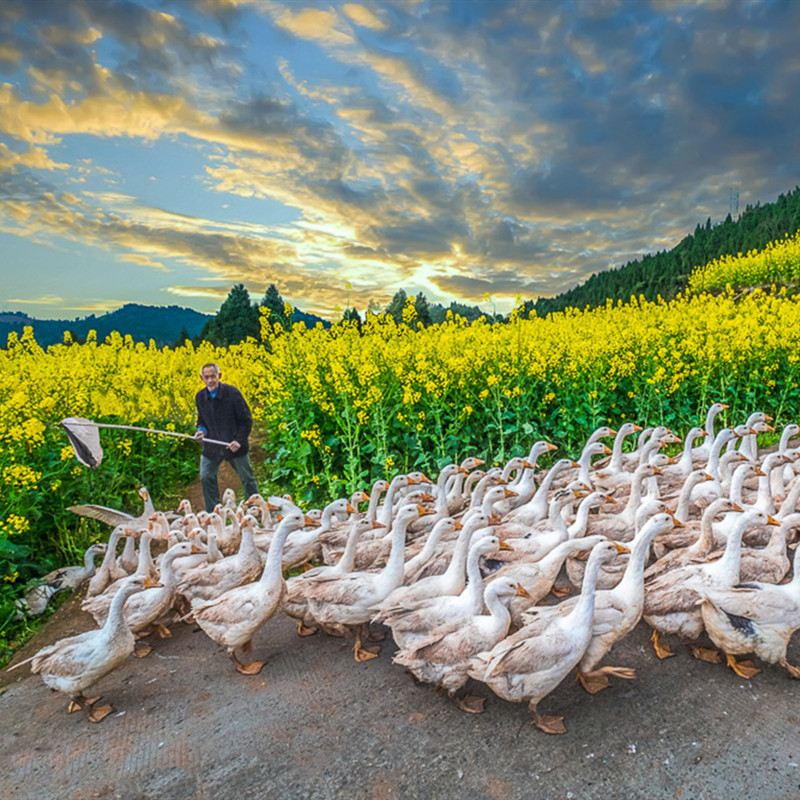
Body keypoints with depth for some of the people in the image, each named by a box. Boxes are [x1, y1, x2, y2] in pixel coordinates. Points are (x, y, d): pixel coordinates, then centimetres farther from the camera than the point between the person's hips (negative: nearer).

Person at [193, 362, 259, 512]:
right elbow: (201, 420, 13)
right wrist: (201, 431, -11)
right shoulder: (200, 397, 0)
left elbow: (246, 419, -8)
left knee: (247, 478, 7)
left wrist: (240, 440, -18)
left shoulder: (232, 392, -13)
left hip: (234, 445, -3)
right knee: (206, 477, 0)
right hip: (212, 446, 3)